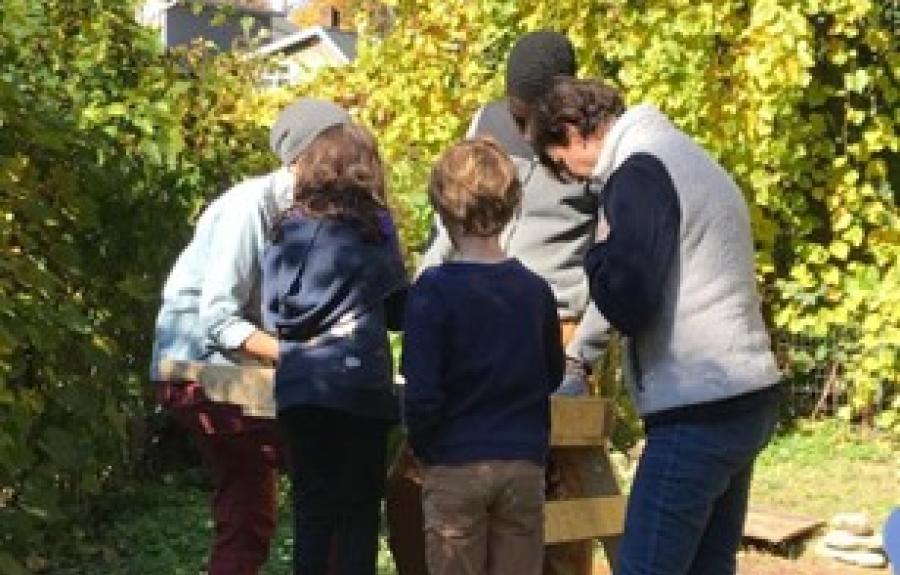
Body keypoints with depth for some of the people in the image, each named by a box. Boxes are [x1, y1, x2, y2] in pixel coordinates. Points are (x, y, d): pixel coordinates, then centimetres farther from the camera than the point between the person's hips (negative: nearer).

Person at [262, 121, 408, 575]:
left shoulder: (291, 229, 5)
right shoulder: (376, 226, 1)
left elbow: (272, 310, 6)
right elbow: (399, 309, 7)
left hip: (298, 386, 2)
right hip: (360, 383, -2)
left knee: (311, 507, 8)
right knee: (359, 509, 5)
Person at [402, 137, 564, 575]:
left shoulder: (434, 289, -12)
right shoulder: (535, 289, 0)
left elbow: (421, 393, -13)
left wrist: (422, 446, 4)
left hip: (455, 468, -3)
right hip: (524, 464, 3)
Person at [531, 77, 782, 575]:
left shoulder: (640, 172, -12)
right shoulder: (686, 157, 18)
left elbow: (628, 304, -20)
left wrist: (598, 251, -2)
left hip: (699, 412, -10)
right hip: (743, 399, 10)